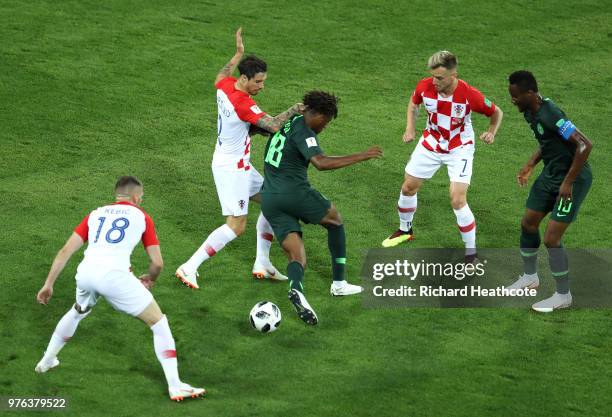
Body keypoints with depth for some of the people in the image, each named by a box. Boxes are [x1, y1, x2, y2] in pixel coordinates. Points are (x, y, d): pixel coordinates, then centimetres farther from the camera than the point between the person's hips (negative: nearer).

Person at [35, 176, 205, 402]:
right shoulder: (141, 217, 16)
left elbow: (66, 251, 17)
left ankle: (47, 361, 50)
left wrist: (49, 284, 18)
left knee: (77, 313, 39)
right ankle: (175, 387, 0)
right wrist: (150, 279, 35)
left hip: (85, 273, 5)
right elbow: (157, 262, 14)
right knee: (159, 323, 8)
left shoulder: (95, 214, 25)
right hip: (114, 275, -5)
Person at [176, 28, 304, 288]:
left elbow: (221, 77, 24)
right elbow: (274, 125, -32)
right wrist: (294, 110, -17)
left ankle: (262, 264, 21)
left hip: (240, 166, 10)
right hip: (232, 167, -10)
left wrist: (238, 54, 30)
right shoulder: (244, 105, -28)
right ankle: (190, 268, -8)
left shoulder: (225, 86, -2)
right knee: (235, 227, -10)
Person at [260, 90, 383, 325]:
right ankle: (339, 283, 23)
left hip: (269, 199, 7)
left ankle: (296, 289, -34)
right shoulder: (303, 132, -13)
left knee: (296, 257, 1)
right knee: (335, 220, 21)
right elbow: (321, 163, -28)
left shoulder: (287, 122, 13)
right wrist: (362, 157, -26)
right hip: (294, 192, -7)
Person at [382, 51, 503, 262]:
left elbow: (496, 112, -11)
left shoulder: (469, 95, -29)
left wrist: (491, 132, -29)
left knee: (458, 200, -16)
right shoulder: (425, 86, -20)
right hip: (431, 143, 5)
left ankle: (471, 253, 0)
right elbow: (414, 103, 6)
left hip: (459, 149, -4)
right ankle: (405, 230, 44)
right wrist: (410, 128, -7)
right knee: (408, 187, 15)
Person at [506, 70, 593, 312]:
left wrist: (568, 183, -26)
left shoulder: (550, 115, -29)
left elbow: (585, 145, -31)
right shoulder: (530, 112, 0)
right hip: (551, 173, 9)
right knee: (528, 222, 18)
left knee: (551, 239, -9)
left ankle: (563, 296, 8)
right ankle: (530, 277, 39)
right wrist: (530, 165, 10)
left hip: (573, 178, -9)